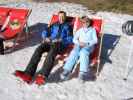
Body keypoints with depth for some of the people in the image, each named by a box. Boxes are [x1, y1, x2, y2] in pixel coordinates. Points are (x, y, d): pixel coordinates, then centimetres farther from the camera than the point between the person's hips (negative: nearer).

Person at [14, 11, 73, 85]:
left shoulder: (67, 26, 22)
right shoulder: (54, 25, 33)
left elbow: (70, 39, 9)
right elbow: (45, 32, 26)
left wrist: (60, 40, -8)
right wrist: (46, 37, 3)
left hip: (60, 44, -3)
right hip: (50, 42, 4)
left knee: (52, 52, -39)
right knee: (38, 50, -29)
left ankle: (42, 75, -56)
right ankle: (28, 74, -42)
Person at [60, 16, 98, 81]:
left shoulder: (92, 30, 21)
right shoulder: (80, 30, 27)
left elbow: (95, 40, 7)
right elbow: (74, 39, 16)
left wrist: (86, 43, -10)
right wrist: (79, 43, -7)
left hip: (89, 46, -2)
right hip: (79, 45, 2)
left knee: (83, 52, -39)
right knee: (74, 52, -33)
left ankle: (83, 72, -50)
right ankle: (67, 70, -47)